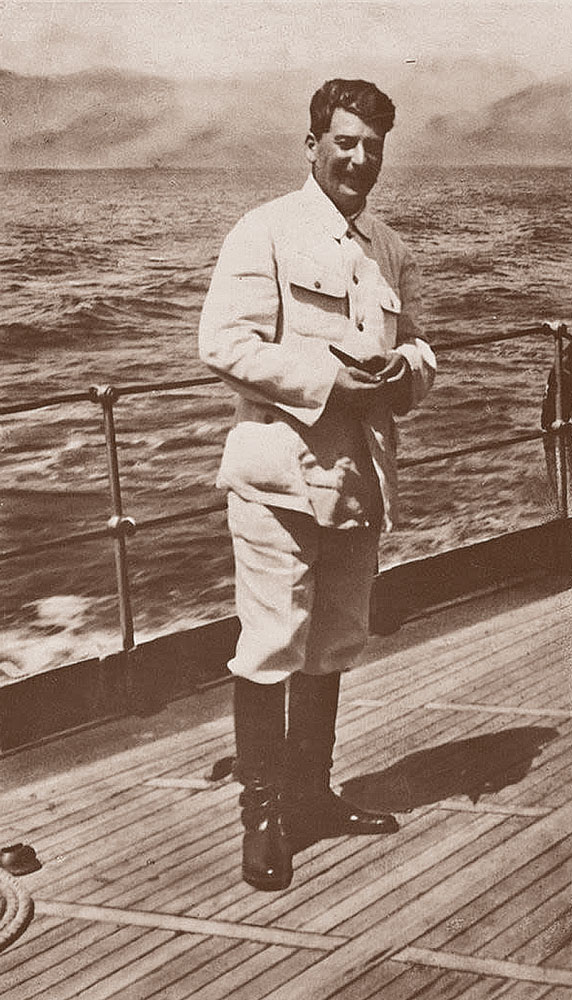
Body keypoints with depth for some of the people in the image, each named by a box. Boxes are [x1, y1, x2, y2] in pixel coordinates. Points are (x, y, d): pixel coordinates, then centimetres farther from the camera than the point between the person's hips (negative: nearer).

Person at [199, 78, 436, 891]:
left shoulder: (390, 250, 14)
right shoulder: (265, 234, -7)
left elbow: (415, 343, 20)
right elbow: (223, 343, -14)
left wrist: (404, 371, -4)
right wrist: (327, 378, -20)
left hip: (362, 473, 7)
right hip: (282, 471, -7)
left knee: (332, 649, 16)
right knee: (271, 650, -5)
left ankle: (311, 795, 30)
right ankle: (264, 818, 8)